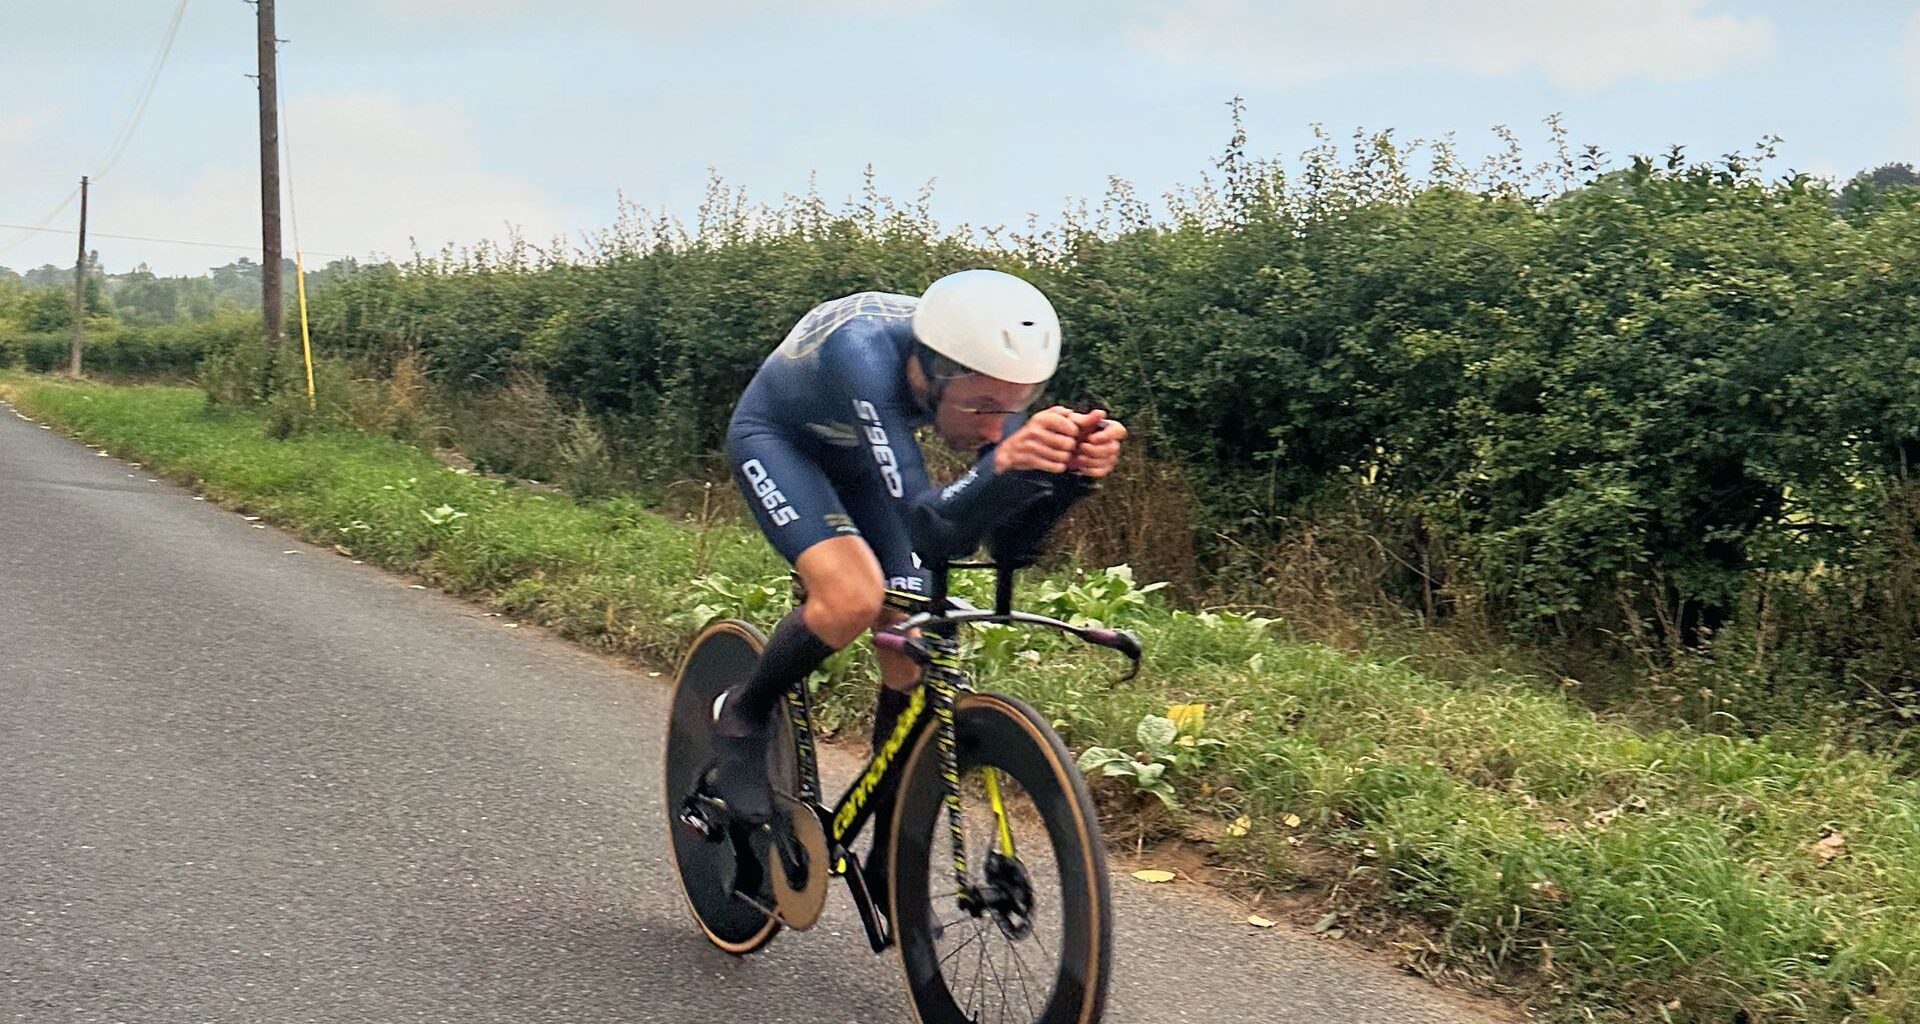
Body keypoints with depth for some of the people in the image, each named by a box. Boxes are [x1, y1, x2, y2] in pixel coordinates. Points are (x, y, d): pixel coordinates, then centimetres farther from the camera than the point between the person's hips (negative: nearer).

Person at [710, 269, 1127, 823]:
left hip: (856, 457, 5)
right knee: (855, 597, -31)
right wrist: (1008, 464, -66)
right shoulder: (865, 354, -43)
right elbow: (927, 531, -48)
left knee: (912, 656, -4)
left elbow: (1008, 541, -26)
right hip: (776, 440, -5)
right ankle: (743, 716, -2)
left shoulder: (988, 373, -27)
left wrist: (1073, 473, -45)